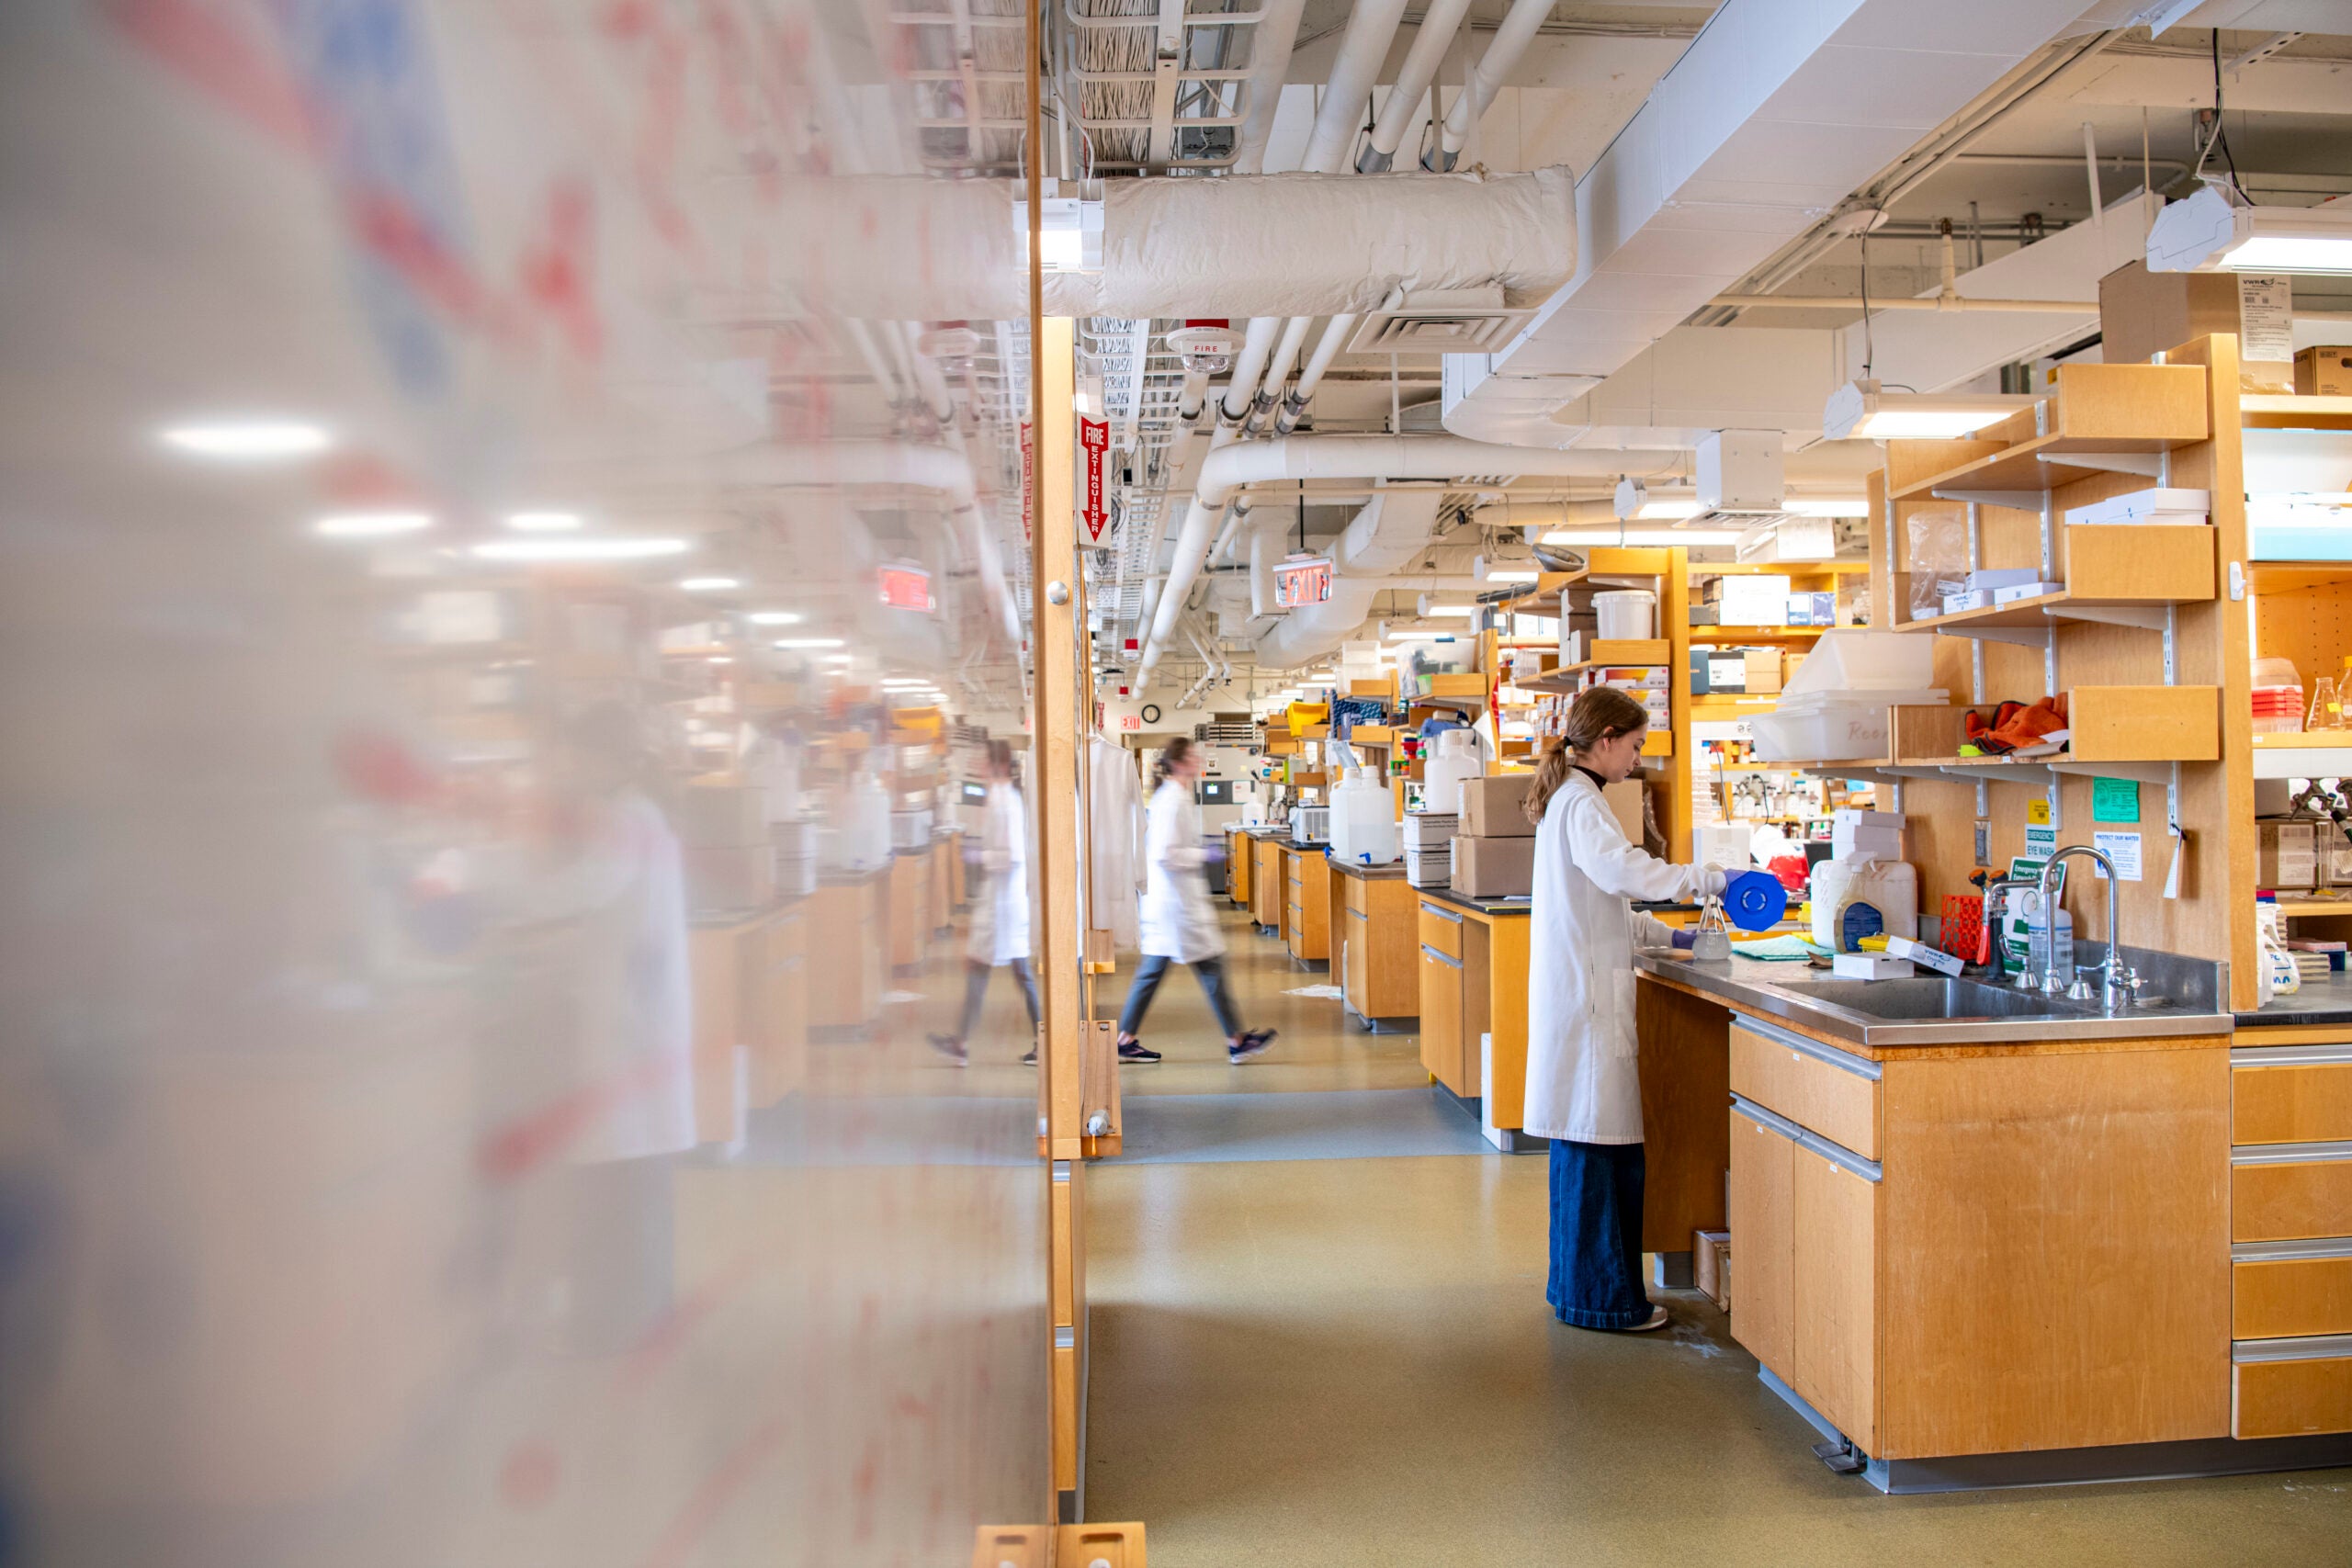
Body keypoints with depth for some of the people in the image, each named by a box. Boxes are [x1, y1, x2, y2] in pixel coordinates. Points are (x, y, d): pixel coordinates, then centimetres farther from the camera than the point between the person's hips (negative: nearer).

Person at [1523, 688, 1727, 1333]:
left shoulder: (1566, 797, 19)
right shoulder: (1581, 802, -12)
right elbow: (1620, 869, -32)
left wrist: (1666, 935, 22)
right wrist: (1707, 879, -27)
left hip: (1575, 988, 10)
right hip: (1587, 995, -10)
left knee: (1583, 1145, 15)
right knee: (1599, 1146, -4)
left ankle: (1576, 1283, 24)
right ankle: (1602, 1296, 4)